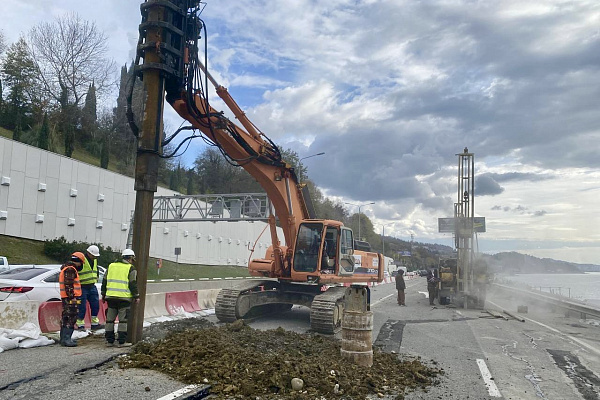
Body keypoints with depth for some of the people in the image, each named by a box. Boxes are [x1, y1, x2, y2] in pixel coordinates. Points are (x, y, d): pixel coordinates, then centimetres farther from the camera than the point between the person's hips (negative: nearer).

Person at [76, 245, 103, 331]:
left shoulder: (95, 260, 11)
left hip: (92, 287, 8)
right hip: (82, 287, -7)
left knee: (95, 306, 9)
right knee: (82, 307, -1)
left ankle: (95, 323, 20)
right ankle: (80, 325, 11)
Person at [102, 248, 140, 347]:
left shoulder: (111, 266, 15)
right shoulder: (131, 268, -2)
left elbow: (104, 281, 17)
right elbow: (133, 284, -5)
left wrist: (103, 294, 24)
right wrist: (136, 296, 2)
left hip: (110, 297, 5)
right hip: (124, 298, -5)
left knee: (110, 319, 12)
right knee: (123, 320, 0)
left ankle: (109, 340, 15)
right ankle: (122, 341, 1)